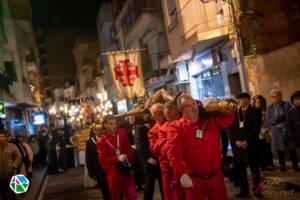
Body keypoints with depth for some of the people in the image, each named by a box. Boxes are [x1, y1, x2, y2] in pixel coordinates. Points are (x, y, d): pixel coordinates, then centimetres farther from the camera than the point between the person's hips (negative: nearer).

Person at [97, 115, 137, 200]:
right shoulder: (101, 140, -9)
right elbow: (103, 159, -12)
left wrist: (127, 157, -10)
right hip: (113, 173, -2)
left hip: (126, 170, 3)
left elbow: (129, 148, 10)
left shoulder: (122, 133, 2)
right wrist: (117, 158, -23)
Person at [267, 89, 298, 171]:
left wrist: (285, 118, -17)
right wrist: (276, 120, -16)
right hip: (277, 131, 1)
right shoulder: (270, 107, 8)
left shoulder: (287, 104, 6)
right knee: (280, 149, 5)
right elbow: (268, 120, 2)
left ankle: (295, 165, 15)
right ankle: (282, 166, 15)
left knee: (292, 148, 3)